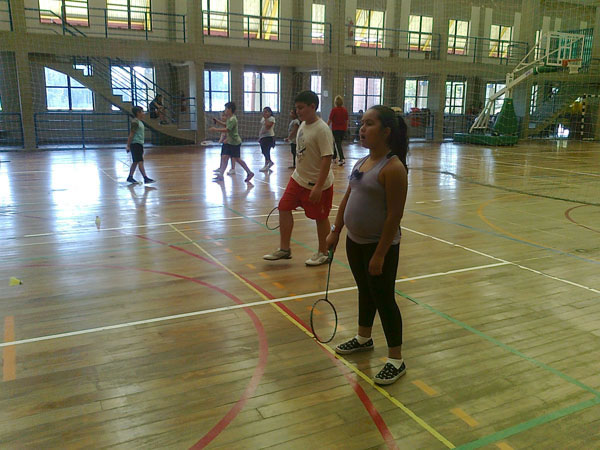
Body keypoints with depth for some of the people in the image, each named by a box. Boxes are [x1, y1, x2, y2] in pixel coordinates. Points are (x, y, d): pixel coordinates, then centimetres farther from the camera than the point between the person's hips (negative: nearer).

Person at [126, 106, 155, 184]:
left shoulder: (140, 122, 15)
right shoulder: (135, 122, -13)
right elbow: (131, 134, -14)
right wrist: (128, 146, -15)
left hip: (140, 144, 10)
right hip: (135, 144, -10)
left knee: (135, 162, 13)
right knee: (140, 162, -12)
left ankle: (130, 177, 20)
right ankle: (145, 178, -16)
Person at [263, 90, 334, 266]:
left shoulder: (322, 130, -20)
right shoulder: (303, 125, 6)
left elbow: (326, 159, -24)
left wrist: (318, 187, -26)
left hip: (317, 184, -8)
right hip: (298, 179, 8)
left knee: (321, 218, 6)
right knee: (284, 208, 5)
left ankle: (323, 253, 23)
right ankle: (284, 249, 18)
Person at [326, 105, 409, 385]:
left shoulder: (393, 168, -21)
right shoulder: (362, 162, 6)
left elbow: (395, 215, -23)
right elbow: (347, 198, 14)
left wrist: (380, 254, -22)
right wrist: (336, 231, 11)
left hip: (380, 246, -8)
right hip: (355, 242, 8)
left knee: (383, 299, 1)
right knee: (365, 291, 23)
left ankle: (396, 360, 16)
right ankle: (363, 338, 44)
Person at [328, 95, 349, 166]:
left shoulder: (334, 110, -12)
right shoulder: (345, 110, 1)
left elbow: (329, 120, -7)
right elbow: (346, 121, 7)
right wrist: (346, 128, 21)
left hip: (335, 129, -5)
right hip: (343, 129, 5)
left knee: (338, 144, -4)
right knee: (338, 143, 18)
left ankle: (342, 159, -16)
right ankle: (334, 157, 27)